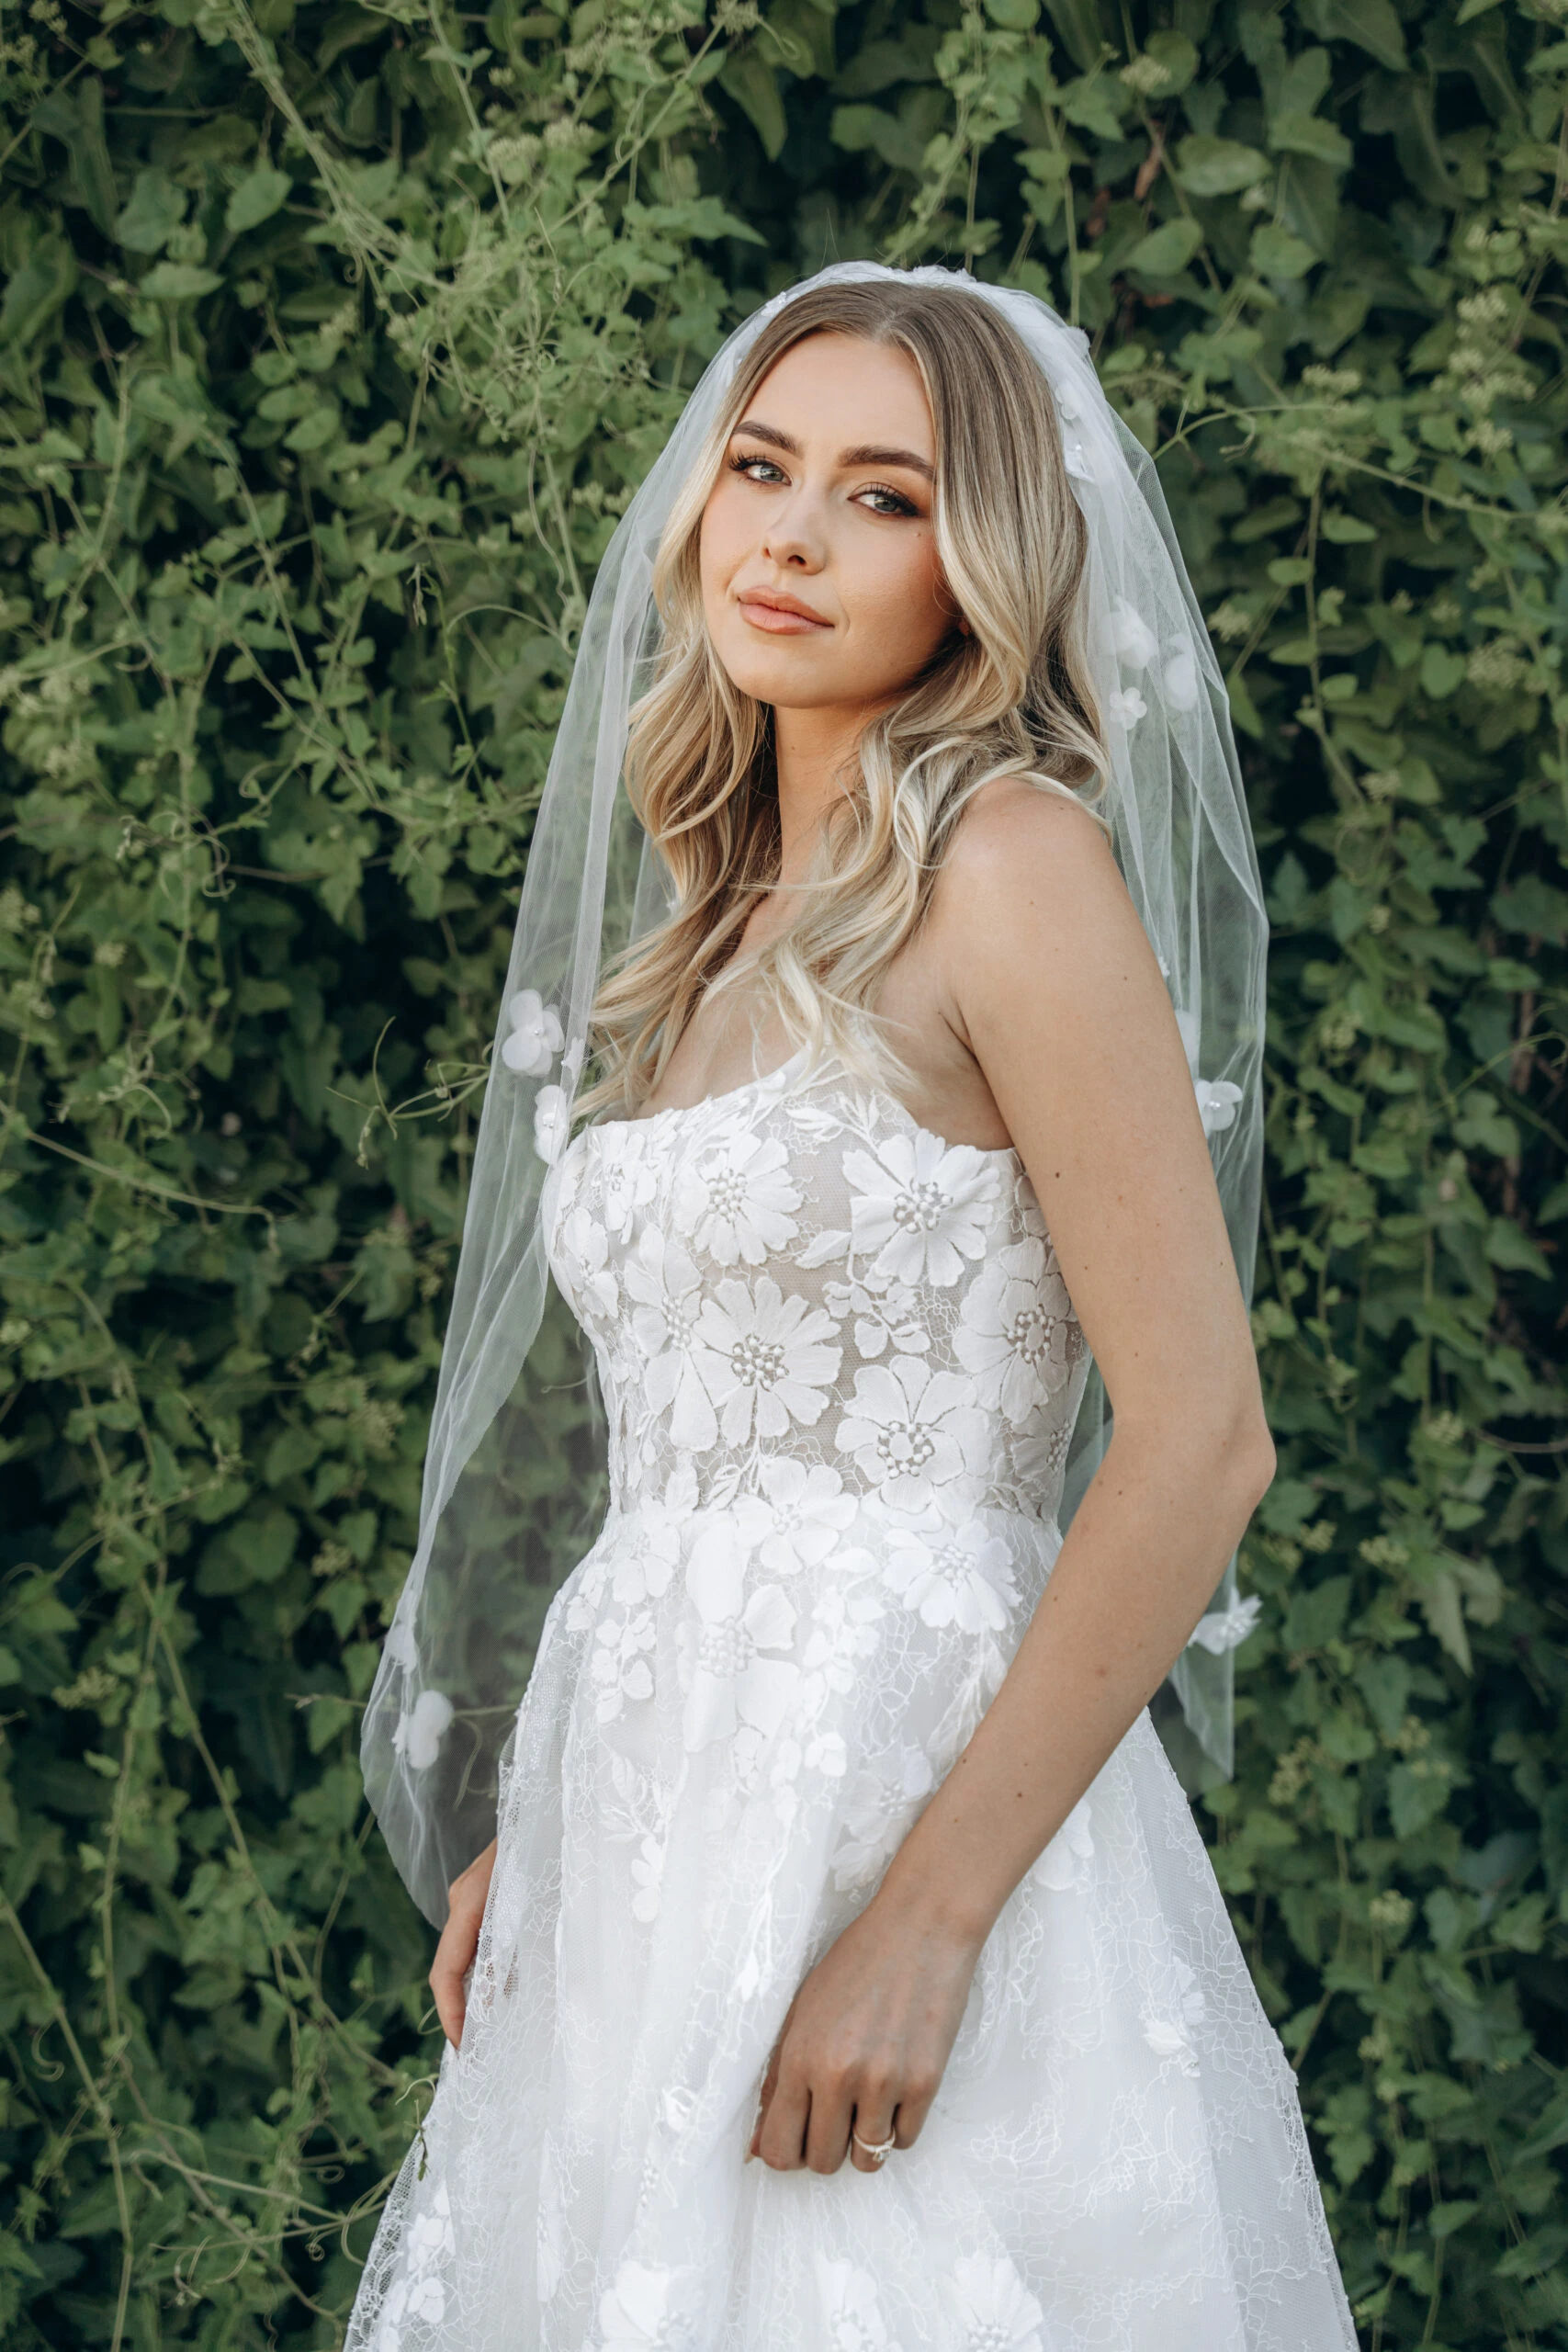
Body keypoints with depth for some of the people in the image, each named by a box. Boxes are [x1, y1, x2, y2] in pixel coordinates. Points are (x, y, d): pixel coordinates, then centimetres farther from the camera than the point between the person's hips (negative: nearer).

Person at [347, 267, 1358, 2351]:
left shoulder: (1013, 863, -9)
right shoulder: (728, 920, 14)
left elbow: (1201, 1439, -16)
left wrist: (925, 1917, -20)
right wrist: (534, 1831, 10)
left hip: (911, 1770, -7)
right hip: (655, 1809, 7)